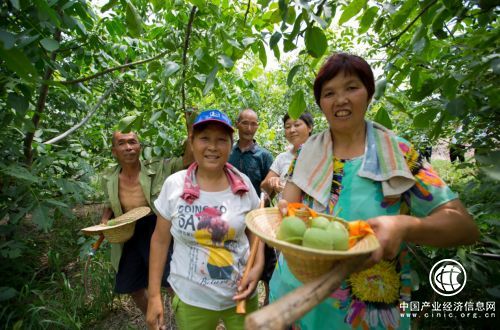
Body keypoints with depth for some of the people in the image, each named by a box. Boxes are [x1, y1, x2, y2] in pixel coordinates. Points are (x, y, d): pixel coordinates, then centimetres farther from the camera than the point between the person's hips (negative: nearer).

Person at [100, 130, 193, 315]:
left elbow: (189, 157, -26)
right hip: (128, 237, 5)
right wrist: (105, 220, -5)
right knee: (133, 288, 22)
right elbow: (110, 205, 15)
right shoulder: (109, 178, -2)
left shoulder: (158, 168, -15)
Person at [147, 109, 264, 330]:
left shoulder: (243, 183, -9)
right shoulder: (174, 185, -12)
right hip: (191, 299, -1)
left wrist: (258, 266, -12)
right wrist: (154, 296, -2)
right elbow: (160, 240, -3)